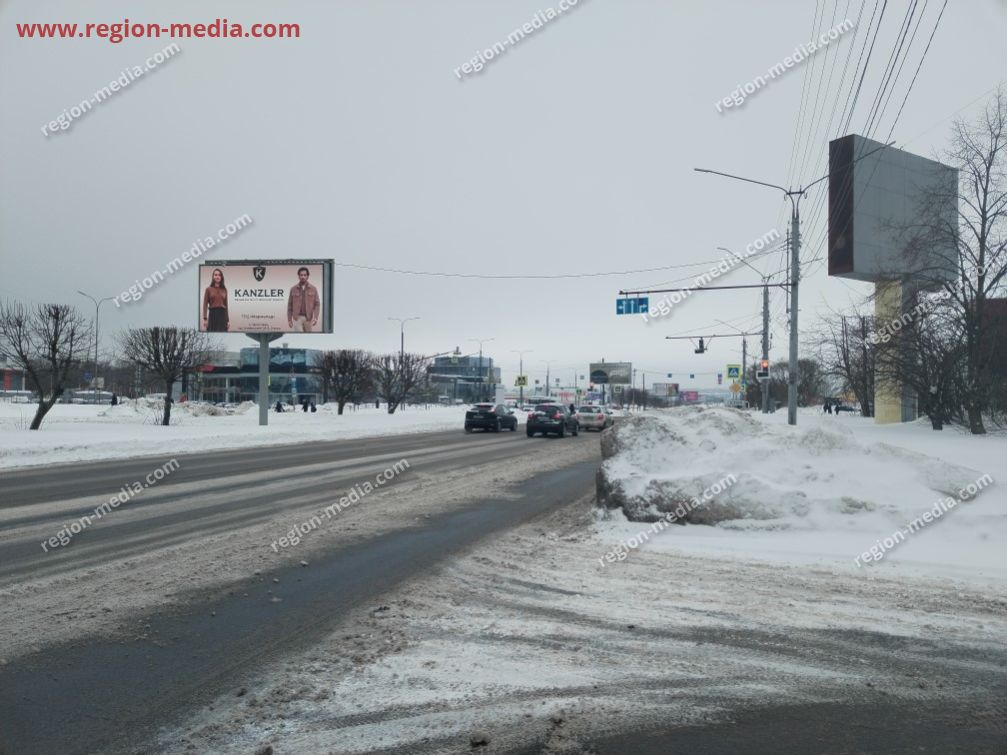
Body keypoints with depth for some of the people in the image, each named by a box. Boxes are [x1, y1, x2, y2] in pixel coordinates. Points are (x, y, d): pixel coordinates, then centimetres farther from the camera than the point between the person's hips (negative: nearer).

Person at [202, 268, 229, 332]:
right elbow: (205, 305, -1)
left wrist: (227, 320, 9)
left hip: (222, 315, 3)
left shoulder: (224, 289, 11)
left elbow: (226, 305, 12)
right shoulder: (208, 289, 2)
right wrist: (205, 319, -9)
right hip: (213, 314, -3)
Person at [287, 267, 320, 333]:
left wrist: (315, 318, -12)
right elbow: (290, 305, 6)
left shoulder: (313, 289, 3)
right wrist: (289, 320, 2)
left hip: (308, 318, 1)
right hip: (297, 318, -1)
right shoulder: (293, 289, 3)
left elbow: (317, 304, 0)